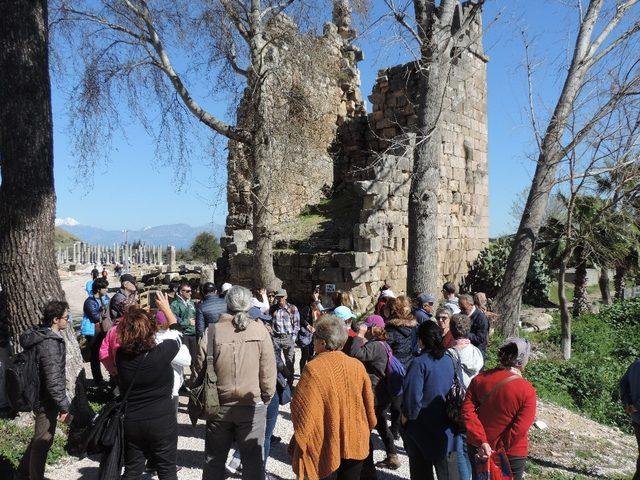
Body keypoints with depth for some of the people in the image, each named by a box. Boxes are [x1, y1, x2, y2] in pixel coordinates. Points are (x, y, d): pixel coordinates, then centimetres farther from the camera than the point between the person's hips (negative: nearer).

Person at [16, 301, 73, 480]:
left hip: (40, 397, 10)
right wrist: (64, 407, -23)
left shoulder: (41, 335, 3)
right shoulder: (50, 344, -28)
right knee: (43, 441, 8)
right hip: (47, 402, -10)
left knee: (39, 438, 25)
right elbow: (53, 381, -28)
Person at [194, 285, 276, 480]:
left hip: (218, 405, 1)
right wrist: (266, 398, 8)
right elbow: (268, 371, -8)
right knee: (253, 460, 12)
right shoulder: (260, 330, -11)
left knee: (214, 459, 20)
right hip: (252, 405, -1)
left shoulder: (212, 331, -10)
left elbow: (199, 369, -4)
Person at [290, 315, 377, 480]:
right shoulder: (357, 366, -7)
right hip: (355, 444, 4)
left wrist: (300, 440, -2)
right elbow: (368, 404, 2)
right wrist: (366, 431, 18)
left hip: (326, 447, -3)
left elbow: (304, 410, -18)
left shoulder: (313, 369, -21)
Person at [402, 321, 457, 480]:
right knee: (446, 463, 17)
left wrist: (407, 415, -7)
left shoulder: (419, 363, -21)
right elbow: (453, 387, 8)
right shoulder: (448, 360, -3)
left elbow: (413, 395, -22)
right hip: (445, 423, 5)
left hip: (422, 424, -5)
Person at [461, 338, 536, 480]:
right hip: (511, 454, -3)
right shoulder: (527, 391, -19)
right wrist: (499, 451, -15)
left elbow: (468, 411, -14)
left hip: (477, 448, 3)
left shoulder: (480, 379, -9)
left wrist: (482, 442, -16)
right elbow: (519, 430, -22)